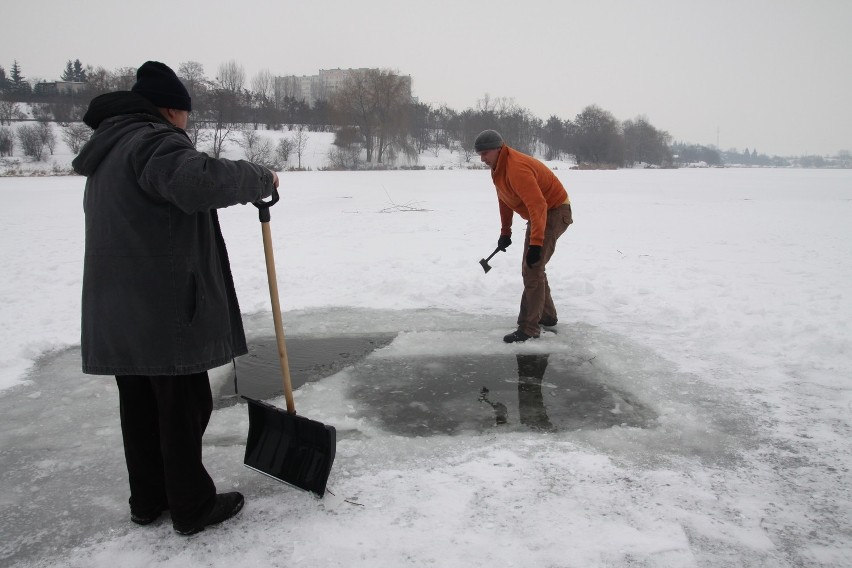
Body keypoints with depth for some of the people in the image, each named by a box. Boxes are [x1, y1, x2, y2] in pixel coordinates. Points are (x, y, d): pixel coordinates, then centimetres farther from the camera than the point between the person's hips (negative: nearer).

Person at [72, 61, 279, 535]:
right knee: (184, 407, 2)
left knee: (141, 407, 17)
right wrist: (259, 177, -22)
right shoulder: (155, 141, -15)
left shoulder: (108, 150, 20)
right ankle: (193, 507, 15)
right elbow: (199, 182, -35)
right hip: (165, 312, -10)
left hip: (118, 311, 10)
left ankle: (149, 499, 30)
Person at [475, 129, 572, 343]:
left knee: (532, 269, -15)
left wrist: (536, 244, -39)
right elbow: (504, 200, 15)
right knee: (530, 268, 16)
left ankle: (529, 328, -10)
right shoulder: (498, 168, 2)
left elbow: (538, 206, -36)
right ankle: (547, 316, 29)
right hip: (540, 214, 10)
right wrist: (505, 231, 15)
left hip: (554, 212, -10)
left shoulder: (517, 168, -30)